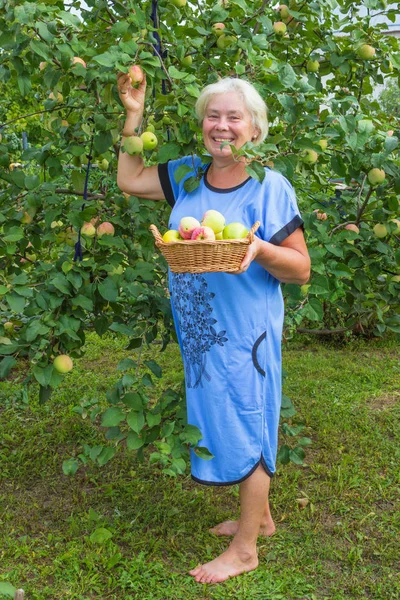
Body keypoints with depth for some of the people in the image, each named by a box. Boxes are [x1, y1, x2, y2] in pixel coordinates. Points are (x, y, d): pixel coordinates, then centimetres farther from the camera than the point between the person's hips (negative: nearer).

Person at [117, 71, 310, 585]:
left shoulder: (269, 187, -11)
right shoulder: (186, 175, 5)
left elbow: (301, 270, -10)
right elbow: (129, 179, 13)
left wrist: (259, 249, -29)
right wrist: (134, 113, 7)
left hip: (245, 331, -6)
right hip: (201, 331, 6)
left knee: (246, 425, 5)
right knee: (225, 423, 17)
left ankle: (245, 549, 22)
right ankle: (260, 517, 40)